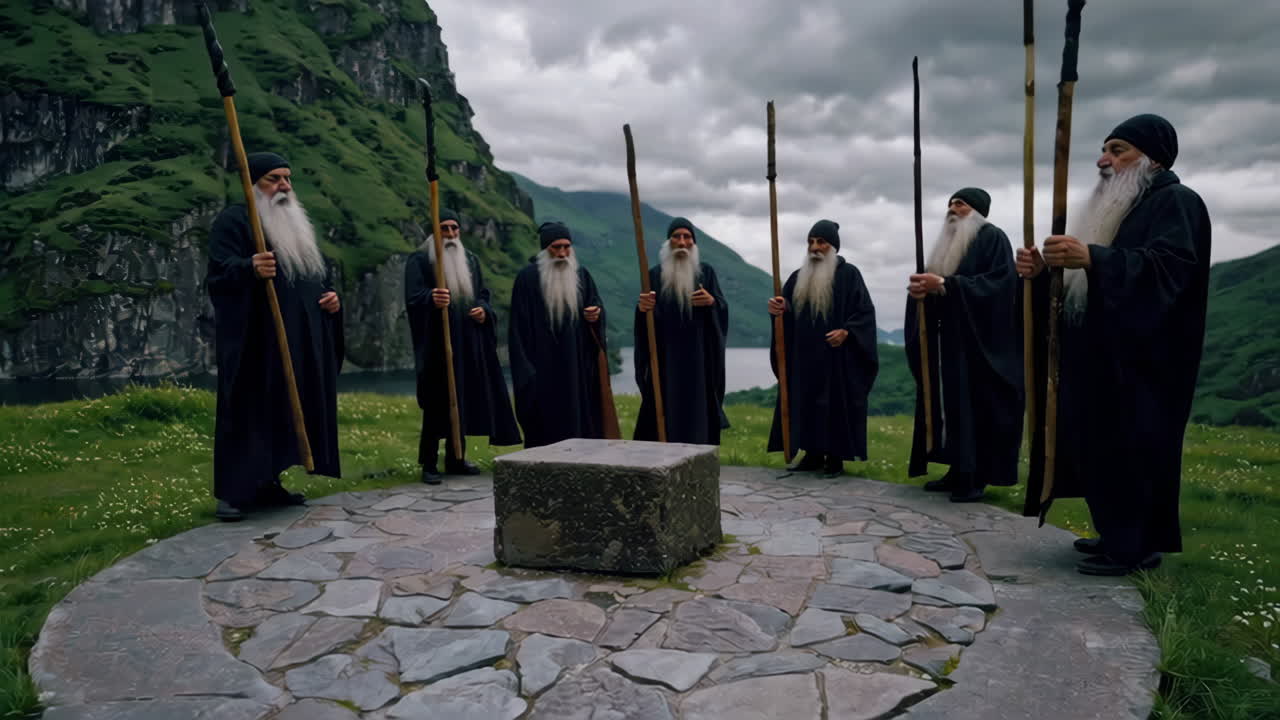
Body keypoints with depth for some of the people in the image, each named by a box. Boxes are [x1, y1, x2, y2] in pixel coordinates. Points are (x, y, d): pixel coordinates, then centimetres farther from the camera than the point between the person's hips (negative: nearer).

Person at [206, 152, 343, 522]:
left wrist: (331, 294, 5)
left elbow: (320, 272, 27)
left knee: (286, 410, 9)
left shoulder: (299, 225, 22)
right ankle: (233, 491, -4)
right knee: (249, 411, -8)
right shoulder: (233, 220, -3)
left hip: (301, 340, 8)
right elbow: (220, 270, -17)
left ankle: (267, 484, 17)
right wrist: (250, 268, -39)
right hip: (254, 337, -8)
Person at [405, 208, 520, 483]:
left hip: (468, 342, 6)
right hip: (437, 342, -5)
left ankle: (456, 458, 18)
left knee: (464, 398, 7)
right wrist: (432, 298, -35)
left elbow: (483, 293, 18)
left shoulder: (471, 259, 16)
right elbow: (412, 297, -14)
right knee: (437, 402, -7)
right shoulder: (419, 260, -2)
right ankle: (429, 464, 0)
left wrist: (483, 309, -5)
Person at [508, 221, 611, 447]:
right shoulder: (528, 278, -4)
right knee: (547, 424, -2)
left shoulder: (581, 275, 9)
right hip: (543, 369, -4)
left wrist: (596, 315, -11)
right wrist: (526, 369, -10)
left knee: (580, 417, 4)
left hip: (578, 367, 4)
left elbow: (597, 305, 14)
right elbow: (519, 327, -6)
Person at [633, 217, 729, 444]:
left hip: (698, 357, 0)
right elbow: (647, 316, 1)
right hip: (665, 357, 0)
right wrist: (642, 307, -22)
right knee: (665, 410, -2)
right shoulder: (655, 274, 6)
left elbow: (723, 309, 2)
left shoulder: (706, 272, 7)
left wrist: (712, 301, -19)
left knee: (697, 409, -1)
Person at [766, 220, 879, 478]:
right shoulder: (799, 277, 13)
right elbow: (787, 312, 7)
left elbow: (865, 312, -7)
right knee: (806, 403, 6)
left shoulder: (848, 274, -2)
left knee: (835, 404, -2)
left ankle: (836, 457, 5)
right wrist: (777, 307, -15)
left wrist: (846, 331, -22)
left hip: (836, 355, -5)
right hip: (804, 355, 5)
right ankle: (813, 454, 14)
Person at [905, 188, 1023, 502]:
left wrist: (944, 284, -24)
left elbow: (999, 282, -18)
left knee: (977, 405, -8)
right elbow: (936, 287, 19)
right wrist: (921, 289, -6)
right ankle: (959, 471, 10)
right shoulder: (948, 244, 20)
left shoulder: (992, 238, -3)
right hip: (948, 343, 8)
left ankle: (977, 477, -4)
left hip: (979, 342, -8)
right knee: (952, 406, 5)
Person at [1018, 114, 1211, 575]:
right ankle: (1119, 534, 19)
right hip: (1101, 359, 9)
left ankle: (1137, 546, 0)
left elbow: (1169, 263, -25)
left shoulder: (1176, 203, -6)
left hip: (1143, 360, -9)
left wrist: (1091, 257, -36)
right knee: (1103, 447, 9)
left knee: (1133, 445, -8)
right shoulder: (1112, 211, 21)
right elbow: (1077, 286, 17)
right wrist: (1041, 271, -4)